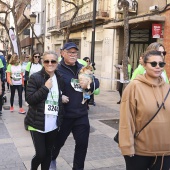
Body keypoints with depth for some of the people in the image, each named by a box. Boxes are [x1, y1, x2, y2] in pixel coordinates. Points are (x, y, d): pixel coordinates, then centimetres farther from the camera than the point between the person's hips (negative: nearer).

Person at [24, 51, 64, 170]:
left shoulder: (60, 79, 6)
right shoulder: (35, 78, -9)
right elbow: (29, 99, -17)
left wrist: (64, 99, 2)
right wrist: (45, 87, -21)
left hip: (53, 124, 4)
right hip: (37, 123, -4)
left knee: (48, 153, 13)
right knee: (40, 154, -2)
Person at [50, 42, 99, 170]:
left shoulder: (82, 68, 8)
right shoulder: (58, 70, -11)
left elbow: (96, 82, 7)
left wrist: (89, 84, -13)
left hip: (81, 114, 4)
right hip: (64, 115, -4)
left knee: (82, 143, 10)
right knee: (58, 141, 17)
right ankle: (52, 159, 49)